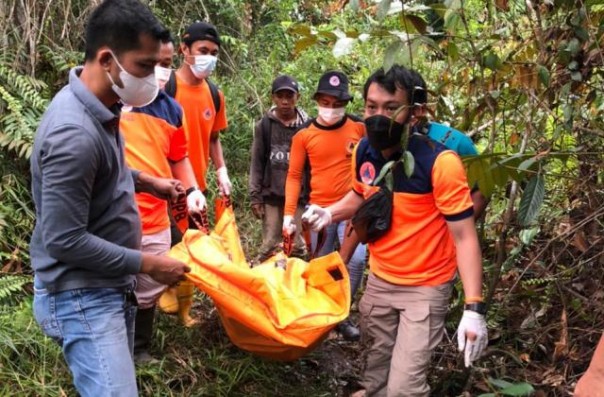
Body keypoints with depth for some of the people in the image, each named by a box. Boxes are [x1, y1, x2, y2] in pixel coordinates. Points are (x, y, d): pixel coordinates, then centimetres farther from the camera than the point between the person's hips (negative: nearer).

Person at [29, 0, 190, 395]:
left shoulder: (101, 106, 2)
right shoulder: (74, 133, -28)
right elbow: (64, 241, -27)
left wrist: (147, 181, 10)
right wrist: (148, 264, -19)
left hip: (112, 286, 10)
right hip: (83, 297, -10)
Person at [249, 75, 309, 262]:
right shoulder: (264, 125, 1)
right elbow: (257, 163, 3)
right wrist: (255, 196, -1)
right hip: (271, 195, 1)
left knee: (297, 246, 6)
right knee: (269, 245, 6)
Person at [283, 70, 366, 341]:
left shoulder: (360, 128, -2)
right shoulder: (303, 136, -3)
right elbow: (294, 176, 0)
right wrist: (289, 214, -6)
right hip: (319, 209, 0)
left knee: (356, 260, -11)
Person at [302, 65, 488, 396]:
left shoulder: (439, 162, -24)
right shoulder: (364, 151, -5)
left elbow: (464, 236, -23)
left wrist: (474, 307, -30)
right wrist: (330, 213, -5)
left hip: (424, 288, -6)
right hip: (378, 281, 6)